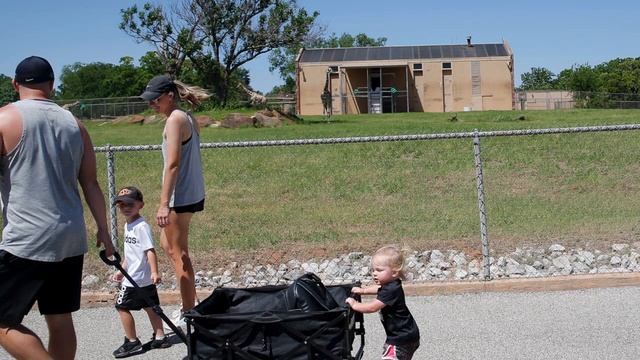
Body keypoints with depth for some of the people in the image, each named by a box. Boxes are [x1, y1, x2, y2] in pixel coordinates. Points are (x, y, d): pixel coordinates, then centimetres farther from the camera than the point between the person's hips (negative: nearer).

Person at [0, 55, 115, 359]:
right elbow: (90, 184, 10)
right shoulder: (74, 124, 10)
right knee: (60, 320, 13)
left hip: (25, 242, -5)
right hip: (72, 239, 6)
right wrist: (103, 231, 17)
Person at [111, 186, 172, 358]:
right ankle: (160, 338, 19)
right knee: (150, 306, 12)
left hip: (137, 278, -9)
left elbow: (150, 250, -24)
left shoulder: (142, 226, -18)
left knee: (122, 306, 1)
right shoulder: (128, 225, 11)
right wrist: (122, 271, 23)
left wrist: (154, 272, -30)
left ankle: (132, 342, 10)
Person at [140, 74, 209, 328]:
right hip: (192, 193, 10)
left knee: (178, 253, 2)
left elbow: (173, 163, -21)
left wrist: (164, 203, -23)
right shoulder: (189, 118, 13)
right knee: (167, 245, 21)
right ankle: (190, 304, 26)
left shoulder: (175, 119, -14)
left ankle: (188, 314, 12)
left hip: (180, 196, -10)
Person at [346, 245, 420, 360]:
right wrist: (363, 290, 18)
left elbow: (372, 307, -29)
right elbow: (378, 289, 27)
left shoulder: (391, 291, -27)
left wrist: (354, 305, -17)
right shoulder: (391, 285, 3)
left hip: (402, 338, -11)